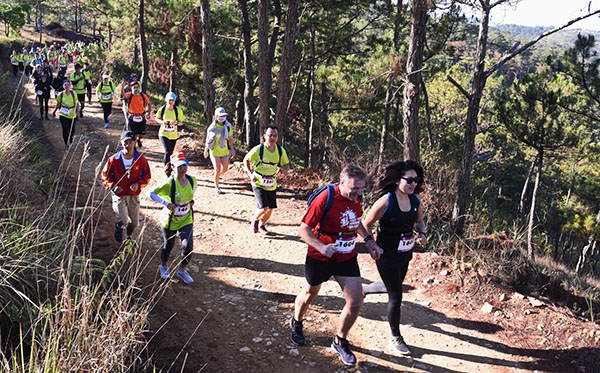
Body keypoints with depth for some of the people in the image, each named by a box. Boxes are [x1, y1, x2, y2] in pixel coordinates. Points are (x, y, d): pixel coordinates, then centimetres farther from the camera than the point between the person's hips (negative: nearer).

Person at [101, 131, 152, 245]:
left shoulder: (141, 159, -7)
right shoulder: (114, 160, -10)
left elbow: (147, 175, 3)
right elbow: (105, 175, 1)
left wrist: (138, 184, -15)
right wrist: (113, 186, -15)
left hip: (134, 195, 2)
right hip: (119, 195, -2)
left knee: (134, 222, 14)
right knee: (123, 222, -15)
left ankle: (129, 238, 46)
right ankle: (119, 227, 23)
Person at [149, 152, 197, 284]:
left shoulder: (192, 180, -11)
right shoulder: (169, 183, -26)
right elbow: (151, 193, -20)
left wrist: (191, 199, 0)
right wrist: (166, 203, -29)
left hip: (186, 220, 3)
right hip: (170, 221, -3)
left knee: (188, 247, -5)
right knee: (169, 246, 16)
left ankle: (182, 271, 22)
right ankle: (164, 267, 48)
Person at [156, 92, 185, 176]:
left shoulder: (178, 110, -7)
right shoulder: (162, 109, -8)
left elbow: (181, 122, 0)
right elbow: (157, 118, 7)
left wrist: (176, 122, -23)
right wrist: (162, 122, -15)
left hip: (173, 135, 2)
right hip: (163, 134, -2)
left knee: (170, 153, 14)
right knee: (167, 152, -18)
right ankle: (167, 169, -5)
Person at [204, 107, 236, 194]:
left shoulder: (228, 126, -6)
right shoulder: (212, 127, -8)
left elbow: (230, 139, 0)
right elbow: (208, 140, 4)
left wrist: (232, 149, -7)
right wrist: (206, 150, 12)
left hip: (225, 151, 3)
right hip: (215, 151, -3)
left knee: (225, 169, 10)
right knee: (217, 169, -8)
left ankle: (217, 176, 44)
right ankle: (217, 187, 8)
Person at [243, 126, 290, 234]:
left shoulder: (280, 150, -5)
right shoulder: (258, 149, -15)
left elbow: (286, 164, 8)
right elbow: (246, 160, -3)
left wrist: (285, 169, -16)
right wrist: (250, 174, -16)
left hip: (272, 184, 4)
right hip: (258, 183, -4)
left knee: (270, 209, 9)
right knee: (264, 208, -15)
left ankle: (261, 225, 38)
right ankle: (255, 219, 19)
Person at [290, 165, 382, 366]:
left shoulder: (356, 197, -6)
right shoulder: (325, 198, -25)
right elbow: (303, 230, -23)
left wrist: (368, 240, 2)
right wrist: (321, 247, -39)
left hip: (347, 258, 4)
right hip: (320, 258, -4)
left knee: (356, 303, -1)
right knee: (310, 294, 20)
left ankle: (340, 342, 23)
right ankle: (296, 323, 52)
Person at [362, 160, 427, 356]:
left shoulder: (415, 201, -5)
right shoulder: (386, 201, -23)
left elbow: (419, 220, 14)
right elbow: (367, 225, -14)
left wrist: (422, 234, -6)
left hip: (405, 253, 7)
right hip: (387, 254, -7)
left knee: (395, 287, 26)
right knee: (396, 295, -2)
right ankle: (395, 337, 15)